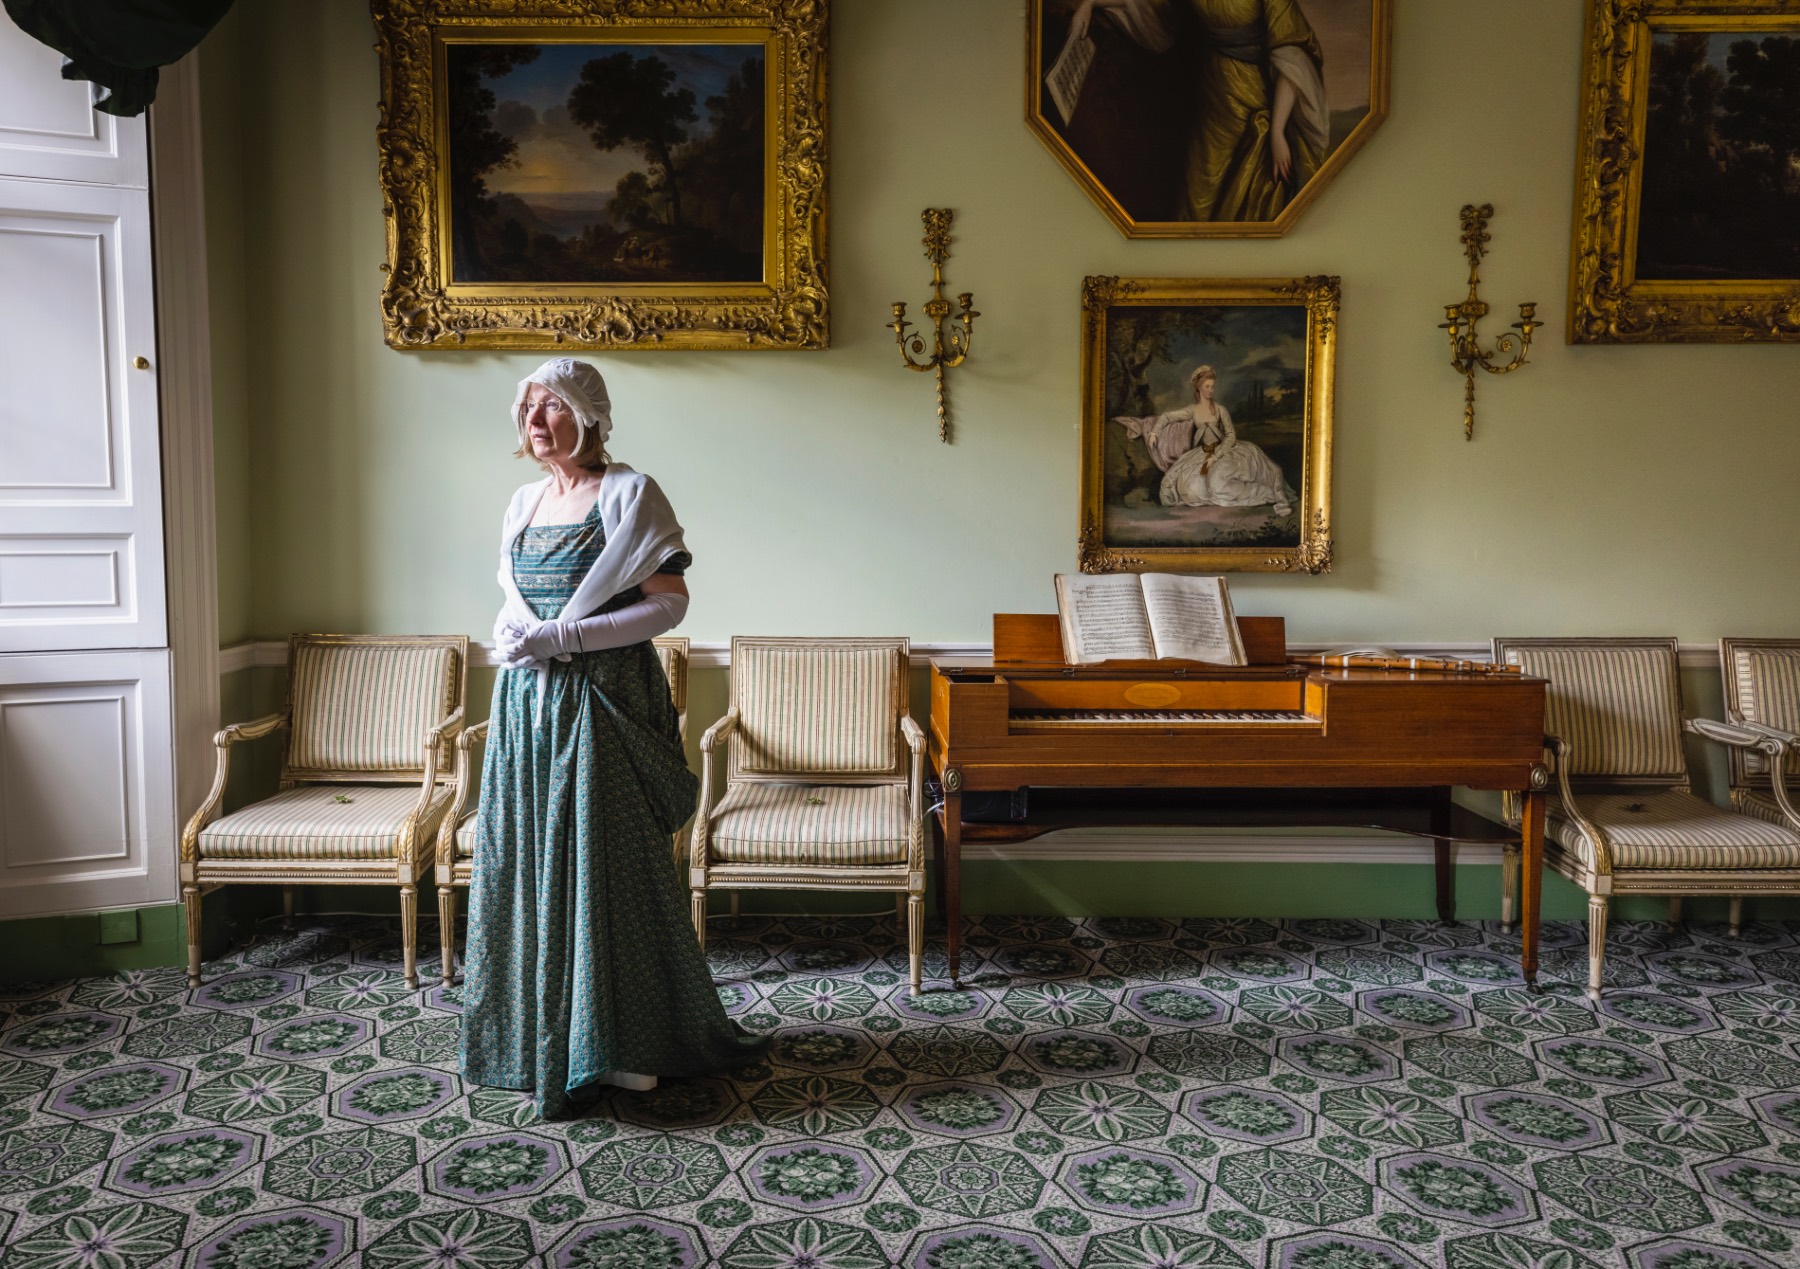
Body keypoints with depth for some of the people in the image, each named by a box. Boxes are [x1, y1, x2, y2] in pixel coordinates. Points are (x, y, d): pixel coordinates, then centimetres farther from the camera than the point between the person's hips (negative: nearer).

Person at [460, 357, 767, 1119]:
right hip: (526, 705, 7)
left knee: (605, 862, -2)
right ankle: (536, 1033, 24)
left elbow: (668, 604, -14)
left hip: (600, 702, -6)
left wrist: (560, 638, -18)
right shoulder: (524, 501, 14)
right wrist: (511, 633, -1)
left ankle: (625, 1042, 10)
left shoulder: (628, 495, -7)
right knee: (526, 861, 9)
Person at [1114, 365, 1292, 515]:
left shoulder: (1220, 409, -3)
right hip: (1203, 453, 4)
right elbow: (1166, 417, 13)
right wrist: (1153, 432, -1)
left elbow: (1231, 436, -8)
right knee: (1190, 483, -15)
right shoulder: (1192, 410, 4)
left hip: (1224, 449, -4)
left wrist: (1216, 456, -18)